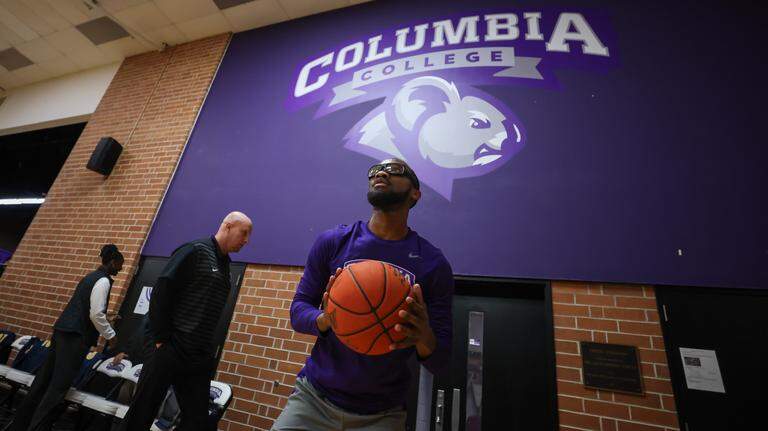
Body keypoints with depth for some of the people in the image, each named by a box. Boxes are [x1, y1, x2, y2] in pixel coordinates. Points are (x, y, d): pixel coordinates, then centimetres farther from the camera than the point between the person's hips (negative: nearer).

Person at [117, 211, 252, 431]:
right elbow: (161, 292, -15)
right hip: (170, 349, -7)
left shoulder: (225, 265, 13)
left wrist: (208, 351, 11)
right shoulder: (196, 250, -9)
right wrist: (161, 338, -15)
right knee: (141, 413, 5)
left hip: (200, 359, 7)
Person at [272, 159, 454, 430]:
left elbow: (439, 362, -6)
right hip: (314, 396, 1)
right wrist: (324, 319, -24)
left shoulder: (434, 264, -10)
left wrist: (424, 337, -29)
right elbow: (298, 310, -2)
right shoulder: (332, 242, -7)